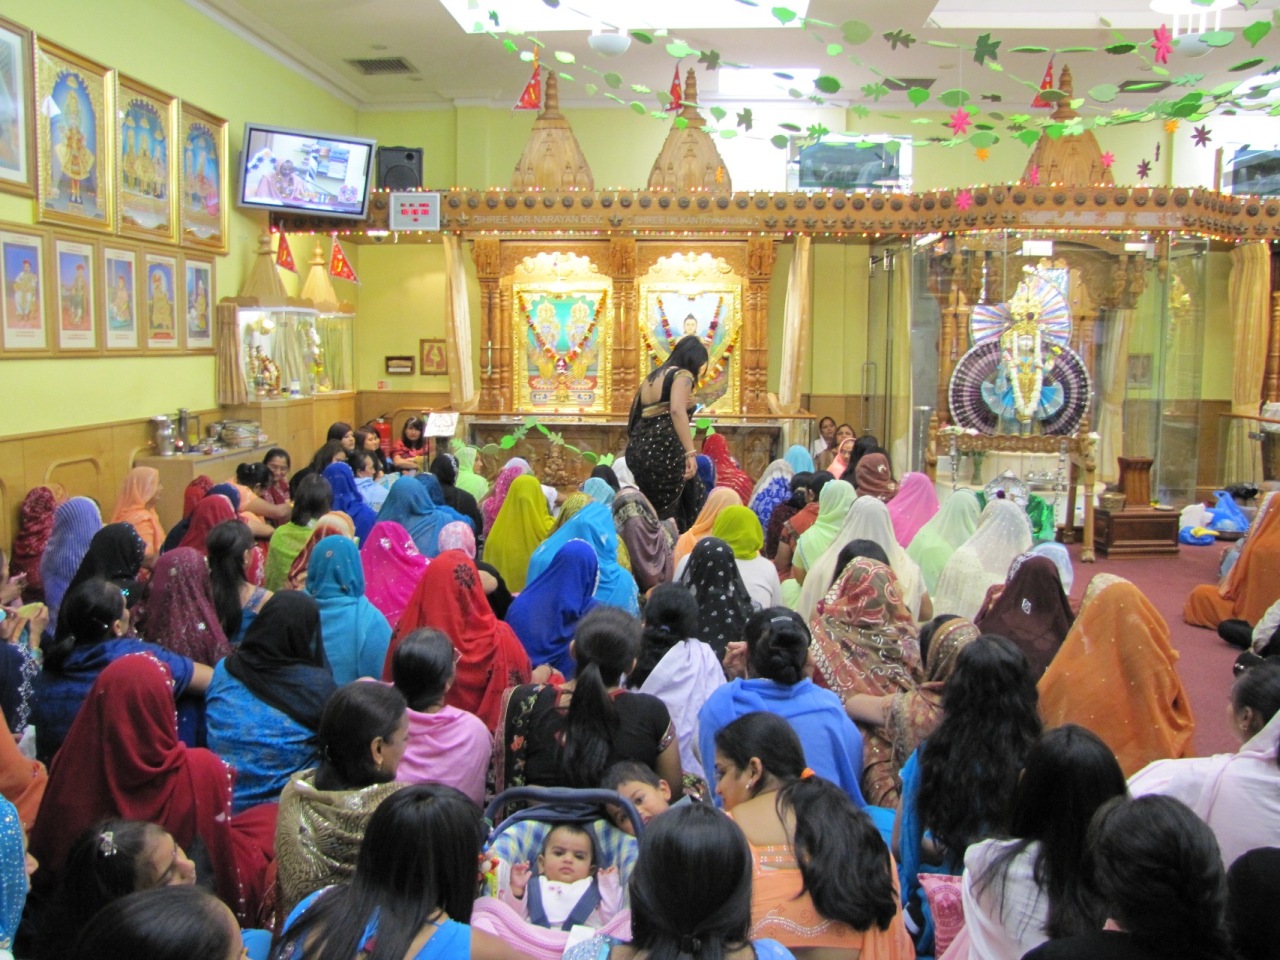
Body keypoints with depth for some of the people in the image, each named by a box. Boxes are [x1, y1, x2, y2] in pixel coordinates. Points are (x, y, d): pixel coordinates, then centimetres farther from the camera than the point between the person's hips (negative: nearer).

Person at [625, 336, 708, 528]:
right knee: (667, 512, -3)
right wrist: (691, 452, -28)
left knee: (653, 510, 13)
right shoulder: (682, 375, -2)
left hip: (637, 450, 8)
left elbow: (636, 415, 21)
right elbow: (677, 410, -21)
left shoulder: (651, 377, 22)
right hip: (663, 451, -8)